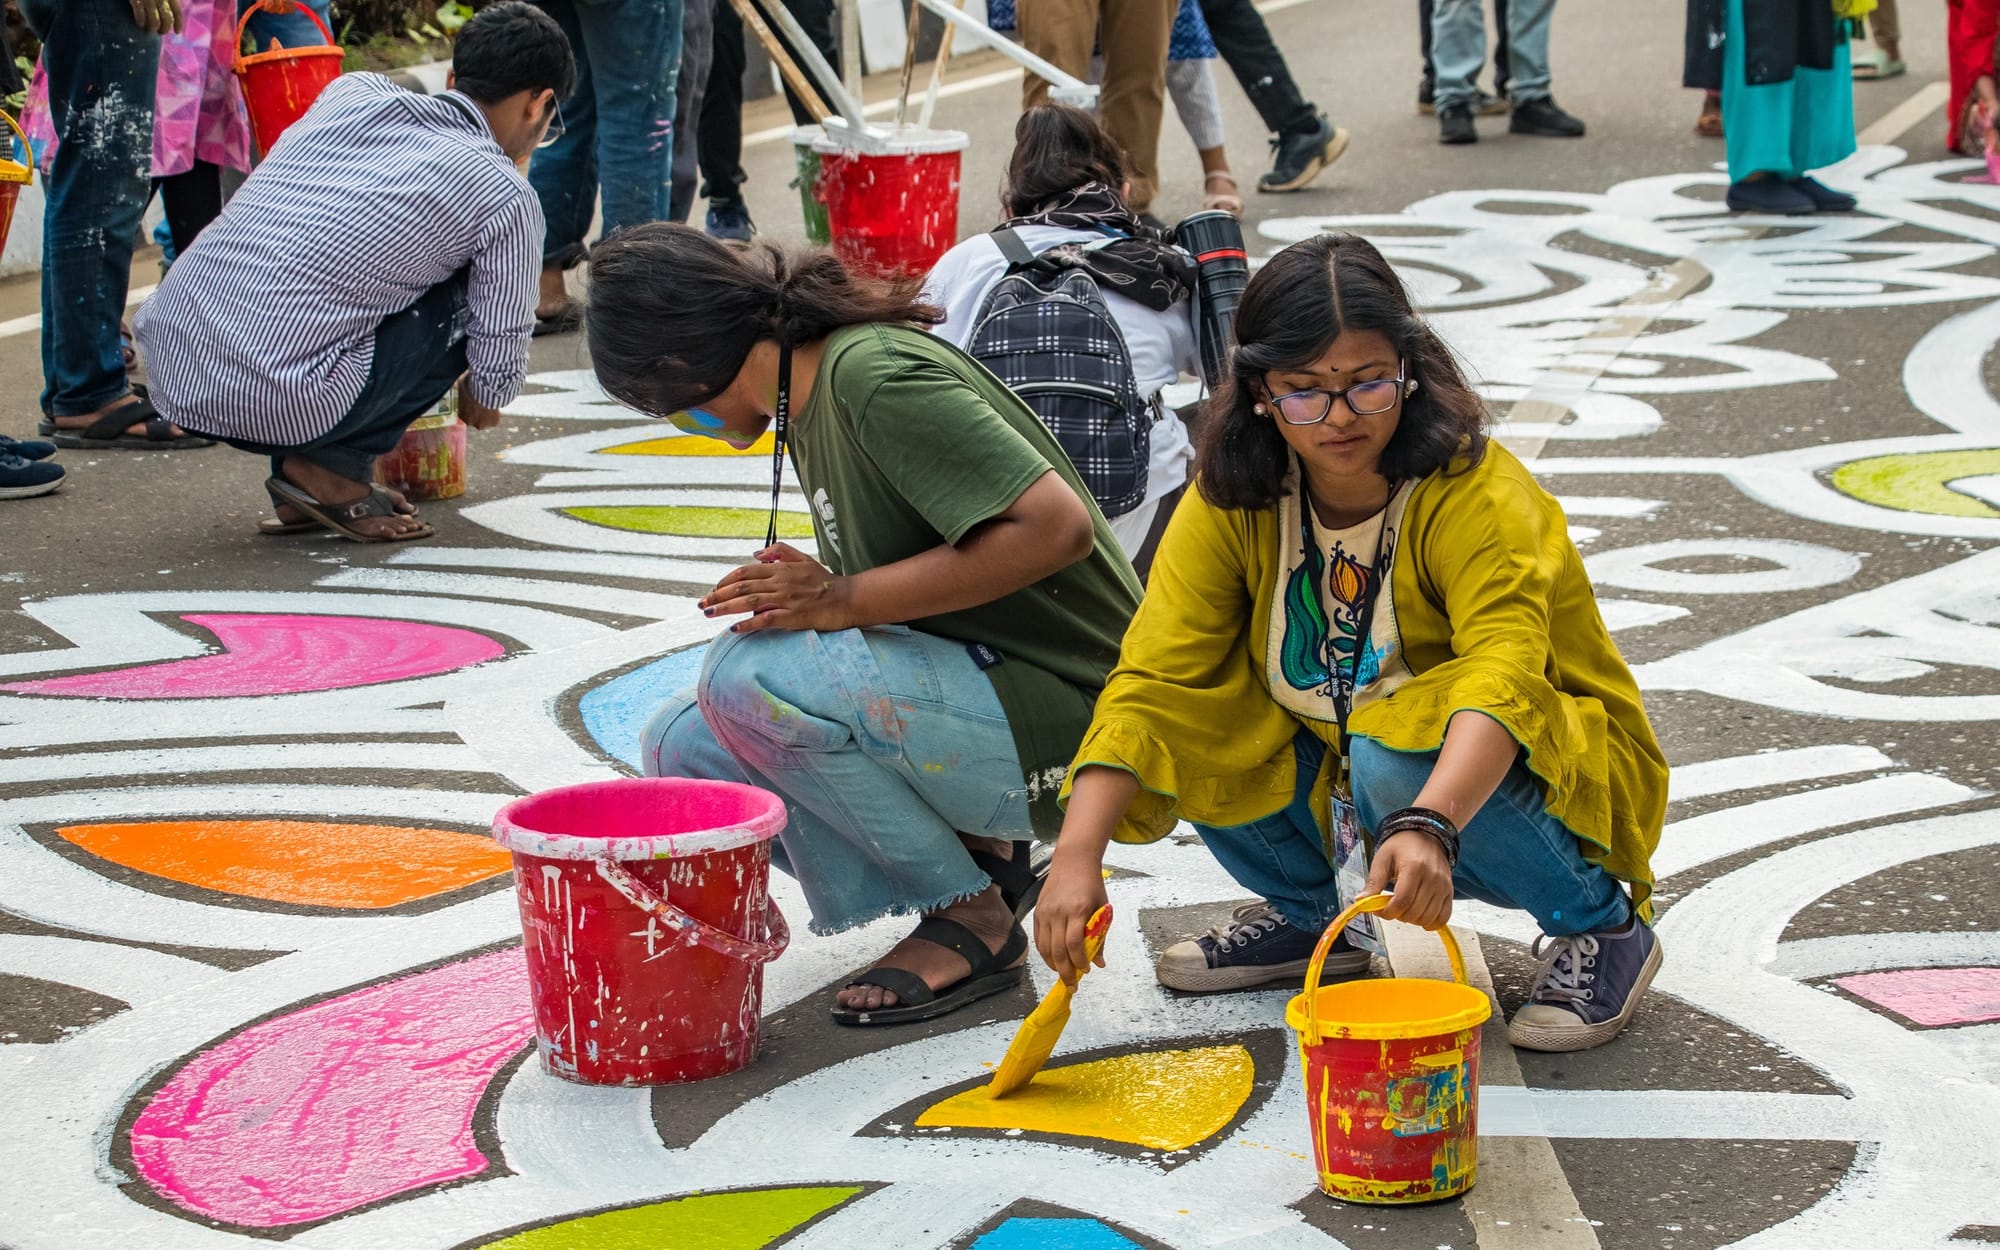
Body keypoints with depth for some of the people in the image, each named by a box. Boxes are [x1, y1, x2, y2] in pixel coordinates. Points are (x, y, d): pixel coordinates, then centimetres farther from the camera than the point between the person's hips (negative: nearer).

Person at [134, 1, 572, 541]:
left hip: (168, 362, 6)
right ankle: (334, 467, 5)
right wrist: (482, 400, 30)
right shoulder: (505, 197, 0)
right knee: (467, 300, 11)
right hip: (274, 406, -6)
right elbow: (498, 362, 5)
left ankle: (302, 483, 21)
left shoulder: (352, 91, 16)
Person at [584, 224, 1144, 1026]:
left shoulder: (870, 373, -19)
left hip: (1064, 715, -10)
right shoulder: (814, 392, 10)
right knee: (682, 747, 3)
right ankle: (976, 853, 6)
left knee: (749, 675, -26)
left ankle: (971, 917, -9)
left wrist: (843, 600, -26)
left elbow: (1057, 526, -28)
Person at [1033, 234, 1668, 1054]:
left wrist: (1428, 825, -60)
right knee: (1195, 723, -16)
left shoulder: (1478, 495, -25)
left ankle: (1603, 926, -10)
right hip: (1338, 786, 5)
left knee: (1391, 761, -35)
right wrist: (1077, 855, -35)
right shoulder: (1232, 503, -11)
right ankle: (1312, 911, 10)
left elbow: (1503, 678, -41)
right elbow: (1152, 681, -20)